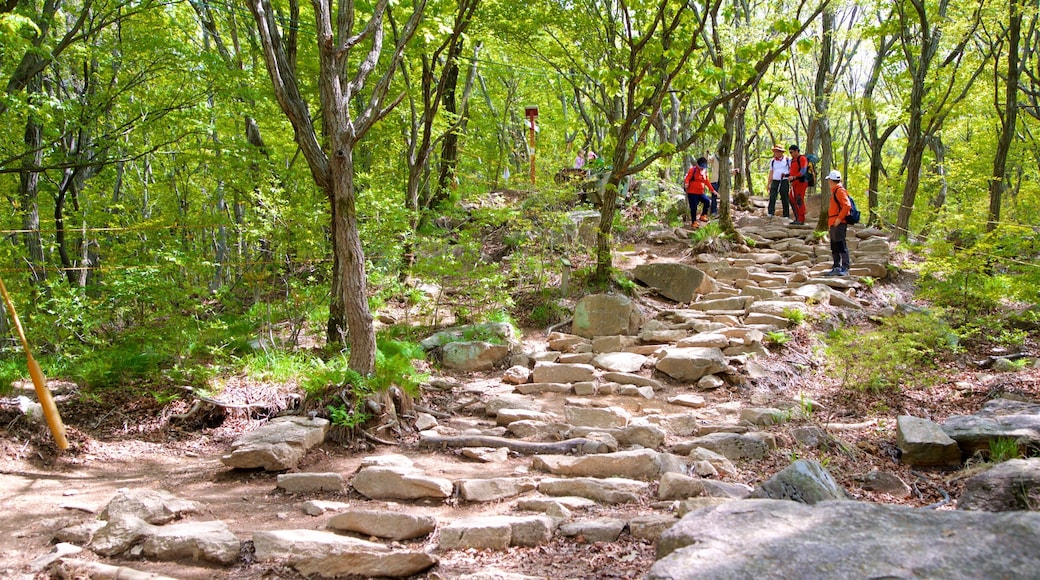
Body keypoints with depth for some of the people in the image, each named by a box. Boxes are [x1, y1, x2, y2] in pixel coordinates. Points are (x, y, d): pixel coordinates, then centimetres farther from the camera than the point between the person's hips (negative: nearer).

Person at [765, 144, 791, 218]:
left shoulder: (787, 160, 4)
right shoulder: (772, 161, 13)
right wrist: (768, 184, 11)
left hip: (784, 182, -2)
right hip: (775, 181, 2)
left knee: (785, 199, 3)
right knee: (772, 197, -13)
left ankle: (786, 215, 10)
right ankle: (770, 213, -17)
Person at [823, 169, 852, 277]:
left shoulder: (840, 190, -11)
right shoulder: (835, 191, 19)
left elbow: (847, 205, -21)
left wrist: (839, 218, -21)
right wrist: (830, 220, 18)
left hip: (839, 223, -10)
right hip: (834, 223, 10)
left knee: (841, 245, -10)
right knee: (834, 247, 12)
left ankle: (845, 268, -10)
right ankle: (836, 267, 18)